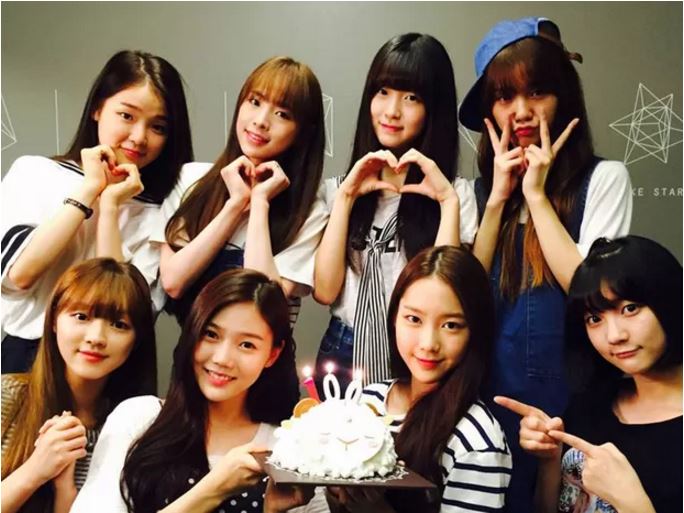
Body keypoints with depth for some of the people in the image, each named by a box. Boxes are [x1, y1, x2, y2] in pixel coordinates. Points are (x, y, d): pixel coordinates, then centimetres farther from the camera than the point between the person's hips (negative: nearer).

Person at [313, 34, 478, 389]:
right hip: (344, 354, 2)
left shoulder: (456, 191, -1)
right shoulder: (339, 187, 7)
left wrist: (448, 202, -15)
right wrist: (346, 198, -8)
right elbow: (324, 291, -4)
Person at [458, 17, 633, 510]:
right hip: (489, 391, 4)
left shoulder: (604, 178, -7)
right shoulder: (480, 187, 7)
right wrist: (498, 198, -7)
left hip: (567, 393, -3)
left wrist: (536, 193, -13)